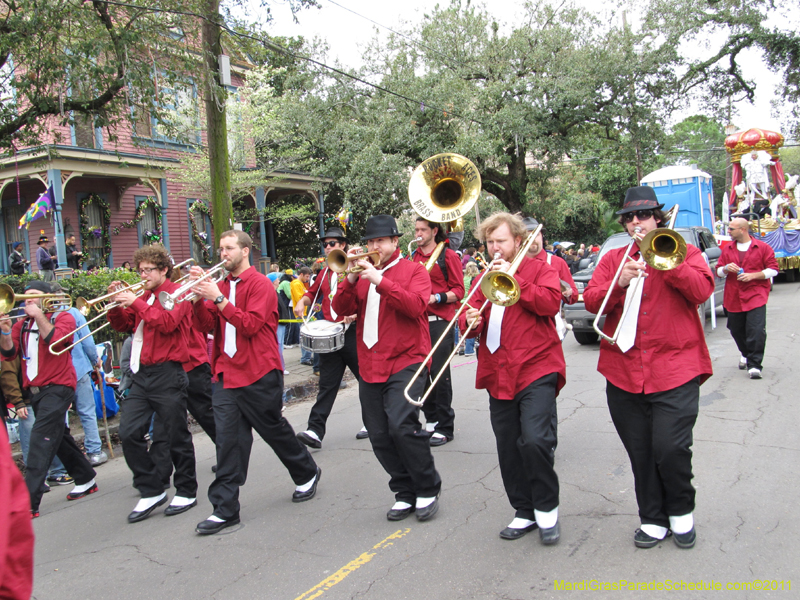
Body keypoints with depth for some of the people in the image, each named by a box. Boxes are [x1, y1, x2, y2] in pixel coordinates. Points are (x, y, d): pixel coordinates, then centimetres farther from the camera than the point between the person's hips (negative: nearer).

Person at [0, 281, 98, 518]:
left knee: (41, 439, -15)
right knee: (59, 438, 16)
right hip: (35, 390, 7)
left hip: (57, 387, -7)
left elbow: (54, 339, -21)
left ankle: (29, 502, -18)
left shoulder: (63, 317, -1)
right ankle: (85, 480, 31)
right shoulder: (21, 324, 12)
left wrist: (38, 315, -15)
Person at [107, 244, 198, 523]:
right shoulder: (144, 296, 16)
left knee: (177, 436, 3)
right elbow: (123, 326, 18)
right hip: (142, 374, 7)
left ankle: (186, 492, 18)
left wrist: (136, 302, -17)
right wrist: (117, 303, 2)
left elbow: (167, 323, -21)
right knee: (128, 434, 1)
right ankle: (152, 491, 14)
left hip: (167, 374, -7)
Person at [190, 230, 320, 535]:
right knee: (228, 439, 1)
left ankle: (307, 473, 34)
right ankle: (225, 509, 6)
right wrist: (199, 297, -9)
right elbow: (206, 326, 5)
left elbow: (250, 324, -19)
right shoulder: (221, 286, 12)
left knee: (274, 430, 9)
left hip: (259, 374, -5)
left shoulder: (260, 284, -7)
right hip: (227, 373, 5)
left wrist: (219, 299, -21)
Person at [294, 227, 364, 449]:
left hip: (352, 332, -5)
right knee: (327, 385, 1)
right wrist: (303, 301, 9)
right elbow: (314, 292, 30)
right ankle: (315, 431, -4)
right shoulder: (325, 272, 16)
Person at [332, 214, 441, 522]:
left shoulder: (413, 270, 2)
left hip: (405, 362, -5)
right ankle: (406, 493, 21)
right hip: (370, 366, 6)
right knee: (379, 436, 6)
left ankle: (428, 490, 0)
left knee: (402, 425, -20)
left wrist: (379, 280, -20)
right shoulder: (363, 272, 16)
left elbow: (415, 305, -16)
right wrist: (351, 280, -10)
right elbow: (341, 309, 6)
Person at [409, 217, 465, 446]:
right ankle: (431, 420, 21)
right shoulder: (413, 257, 14)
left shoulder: (448, 255, 0)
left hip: (440, 322, -5)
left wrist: (436, 298, -18)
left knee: (440, 374, -5)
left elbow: (458, 291, -3)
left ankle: (445, 428, 4)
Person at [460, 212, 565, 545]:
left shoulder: (539, 269, 5)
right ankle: (524, 512, 24)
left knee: (536, 439, -18)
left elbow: (551, 302, -13)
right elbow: (468, 317, 11)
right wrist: (471, 321, -12)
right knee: (508, 448, 9)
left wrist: (513, 278, -15)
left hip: (536, 369, -5)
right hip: (498, 375, 5)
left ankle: (547, 509, 4)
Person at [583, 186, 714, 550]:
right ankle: (653, 519, 27)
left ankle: (681, 512, 18)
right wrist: (618, 283, -17)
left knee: (670, 447, -10)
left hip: (674, 369, -3)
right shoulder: (612, 259, 13)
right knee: (640, 452, 9)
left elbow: (702, 291, -9)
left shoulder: (683, 252, 8)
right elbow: (591, 301, 1)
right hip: (623, 373, 3)